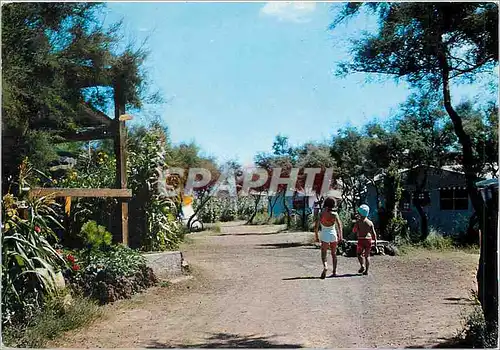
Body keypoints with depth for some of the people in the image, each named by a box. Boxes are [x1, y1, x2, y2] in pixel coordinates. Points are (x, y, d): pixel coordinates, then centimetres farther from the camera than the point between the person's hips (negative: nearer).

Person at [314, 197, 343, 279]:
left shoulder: (321, 214, -6)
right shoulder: (334, 214, -6)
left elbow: (316, 226, -6)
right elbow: (339, 225, -13)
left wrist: (316, 236, 4)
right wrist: (340, 236, -10)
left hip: (324, 235, -1)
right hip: (333, 234, 1)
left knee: (324, 254, 6)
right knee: (334, 254, 16)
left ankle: (325, 266, -21)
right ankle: (334, 271, 20)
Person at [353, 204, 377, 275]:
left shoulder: (359, 221, -6)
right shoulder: (370, 222, 5)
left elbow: (354, 231, -4)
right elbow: (374, 233, 4)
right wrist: (375, 244, 9)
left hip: (361, 240, -3)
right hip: (369, 240, 3)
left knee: (359, 254, 12)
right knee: (367, 255, 12)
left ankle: (362, 265, -12)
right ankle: (366, 270, 9)